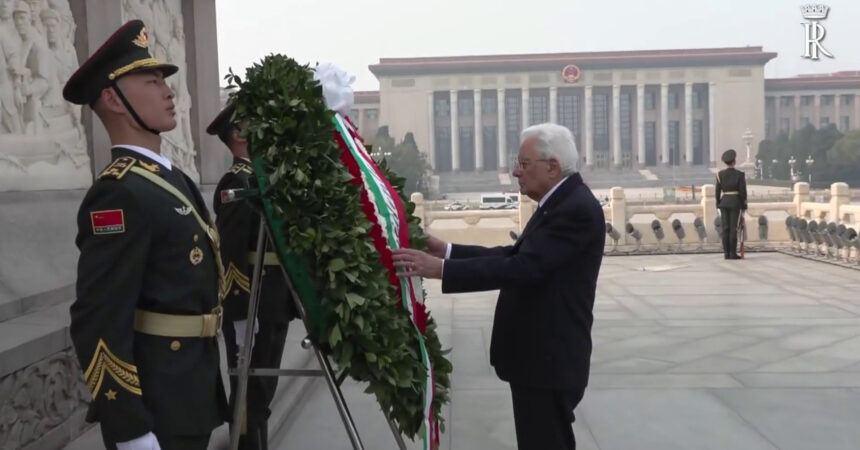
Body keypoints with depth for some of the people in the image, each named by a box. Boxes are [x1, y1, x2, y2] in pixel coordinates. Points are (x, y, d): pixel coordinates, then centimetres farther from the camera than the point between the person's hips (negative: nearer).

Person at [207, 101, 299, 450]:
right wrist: (241, 315, -22)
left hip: (275, 306, 9)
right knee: (250, 394, 2)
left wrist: (295, 301, 18)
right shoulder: (235, 184, -14)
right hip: (250, 310, -9)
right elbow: (231, 254, -20)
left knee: (263, 390, 18)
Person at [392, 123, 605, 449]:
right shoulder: (561, 203, 12)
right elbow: (514, 255, 11)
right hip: (540, 353, 10)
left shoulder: (577, 208, -21)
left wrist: (441, 269, -28)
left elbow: (523, 268, -29)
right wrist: (448, 250, 2)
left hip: (549, 359, -10)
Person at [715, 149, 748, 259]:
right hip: (735, 203, -3)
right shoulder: (740, 174, -8)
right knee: (733, 229, -2)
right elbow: (743, 191, -8)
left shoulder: (720, 174, 1)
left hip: (724, 202, 3)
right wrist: (744, 206, -1)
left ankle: (726, 253, 3)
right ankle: (733, 254, -3)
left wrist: (718, 204, 12)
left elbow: (718, 190, 3)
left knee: (725, 229, 4)